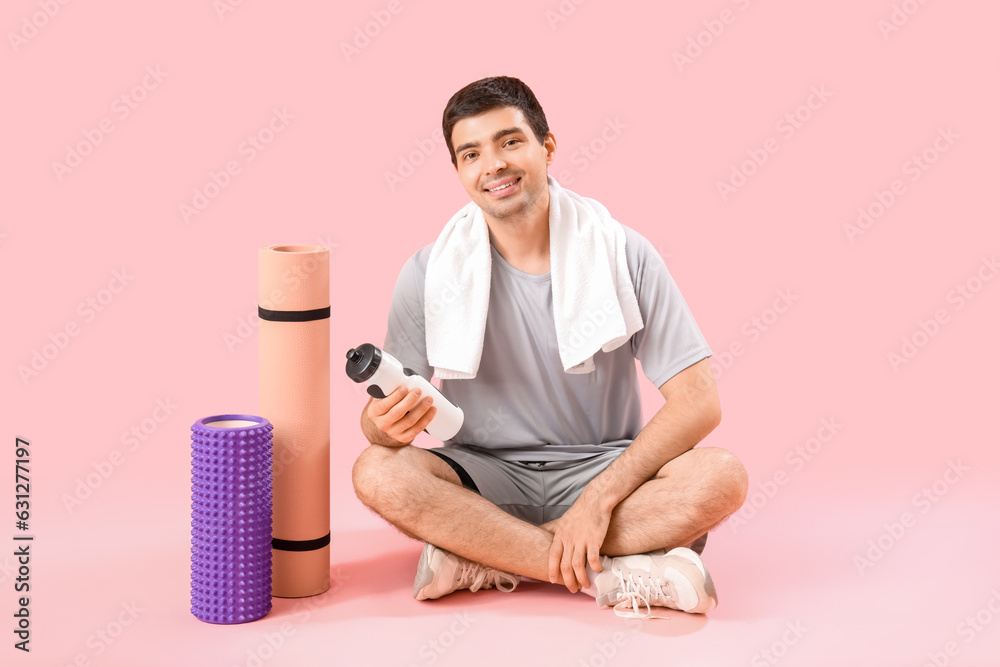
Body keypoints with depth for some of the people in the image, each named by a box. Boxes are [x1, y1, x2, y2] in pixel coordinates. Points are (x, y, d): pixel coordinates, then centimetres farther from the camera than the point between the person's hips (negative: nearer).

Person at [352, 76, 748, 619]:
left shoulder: (624, 255, -8)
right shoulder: (430, 273, -6)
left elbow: (698, 402, -13)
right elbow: (381, 414, -6)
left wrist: (600, 497, -23)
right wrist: (386, 424, -32)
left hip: (604, 467, 0)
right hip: (487, 477, 1)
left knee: (722, 477, -28)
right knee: (378, 473, -29)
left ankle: (484, 560, -24)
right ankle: (623, 571, -28)